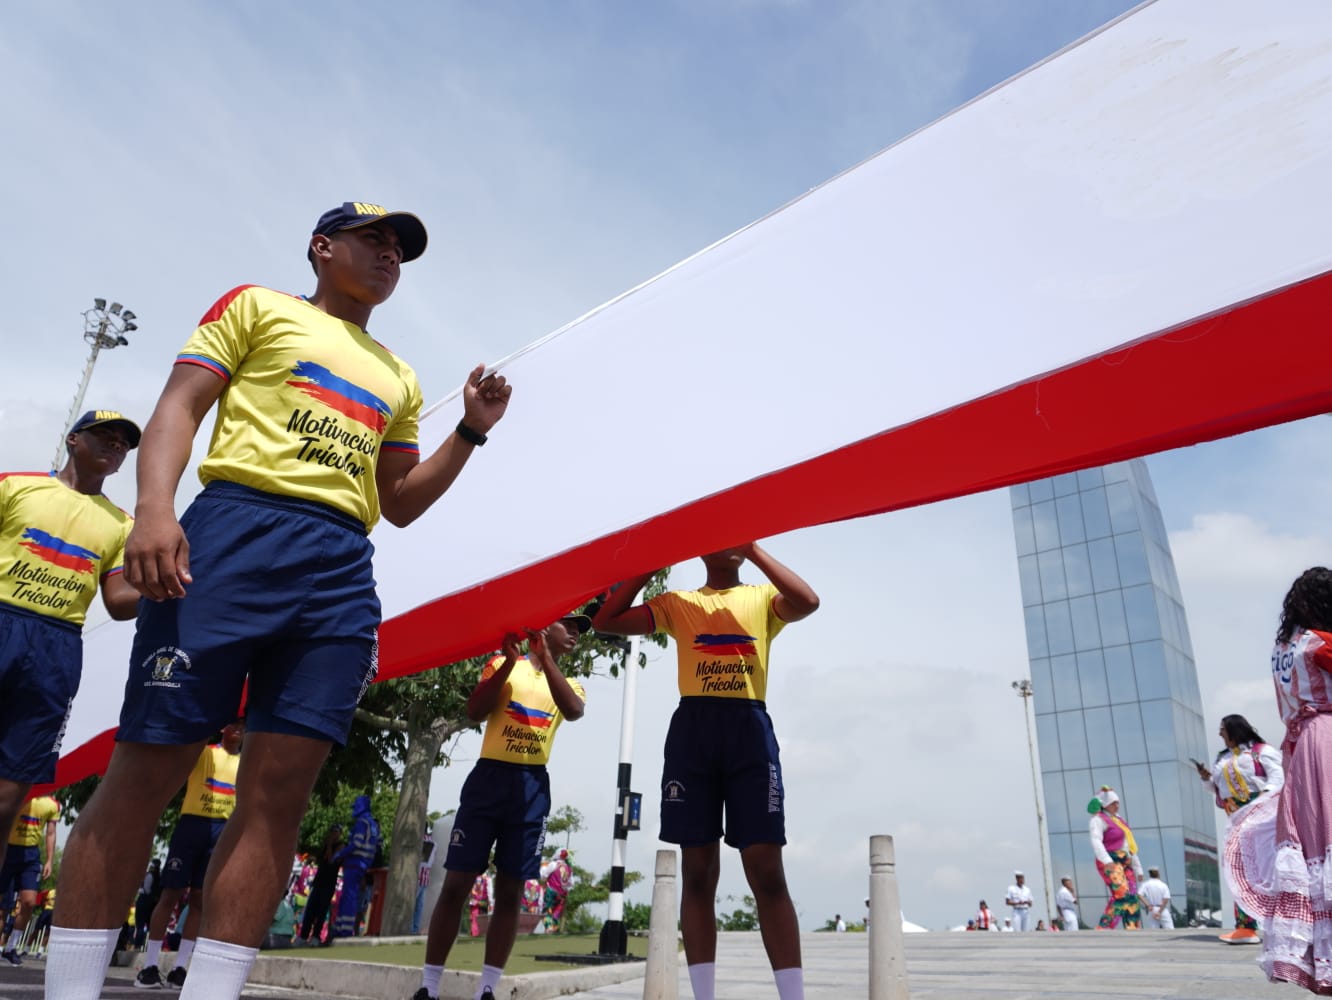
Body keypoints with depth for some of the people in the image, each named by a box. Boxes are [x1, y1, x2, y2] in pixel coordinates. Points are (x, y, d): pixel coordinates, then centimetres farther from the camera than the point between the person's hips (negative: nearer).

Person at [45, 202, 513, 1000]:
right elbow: (180, 405, 4)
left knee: (280, 795, -3)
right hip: (237, 531, -4)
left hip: (342, 571, 4)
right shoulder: (258, 306, 15)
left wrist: (472, 432, 14)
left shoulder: (400, 380, 26)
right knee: (146, 772, -5)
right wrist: (154, 507, -13)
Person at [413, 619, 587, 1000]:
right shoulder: (502, 665, 9)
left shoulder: (570, 685, 14)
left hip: (532, 788, 2)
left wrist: (546, 658, -15)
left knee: (510, 891, 2)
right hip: (489, 776, -2)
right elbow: (475, 712, -6)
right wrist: (509, 661, -11)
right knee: (456, 883, -2)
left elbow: (574, 711, -11)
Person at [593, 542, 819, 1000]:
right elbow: (606, 620, 8)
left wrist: (755, 550, -6)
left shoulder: (763, 598, 14)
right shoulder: (677, 603, 16)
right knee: (697, 871, 2)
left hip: (749, 728, -1)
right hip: (692, 730, 1)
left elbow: (808, 602, -7)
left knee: (766, 871, -5)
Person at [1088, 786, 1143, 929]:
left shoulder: (1119, 819, 23)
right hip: (1110, 863, -9)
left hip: (1125, 863, 9)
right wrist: (1107, 861, -35)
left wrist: (1137, 868, 24)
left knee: (1132, 900, 1)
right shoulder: (1099, 819, -4)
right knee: (1122, 894, -24)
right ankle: (1103, 928, -24)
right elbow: (1096, 842, -20)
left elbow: (1130, 846, 28)